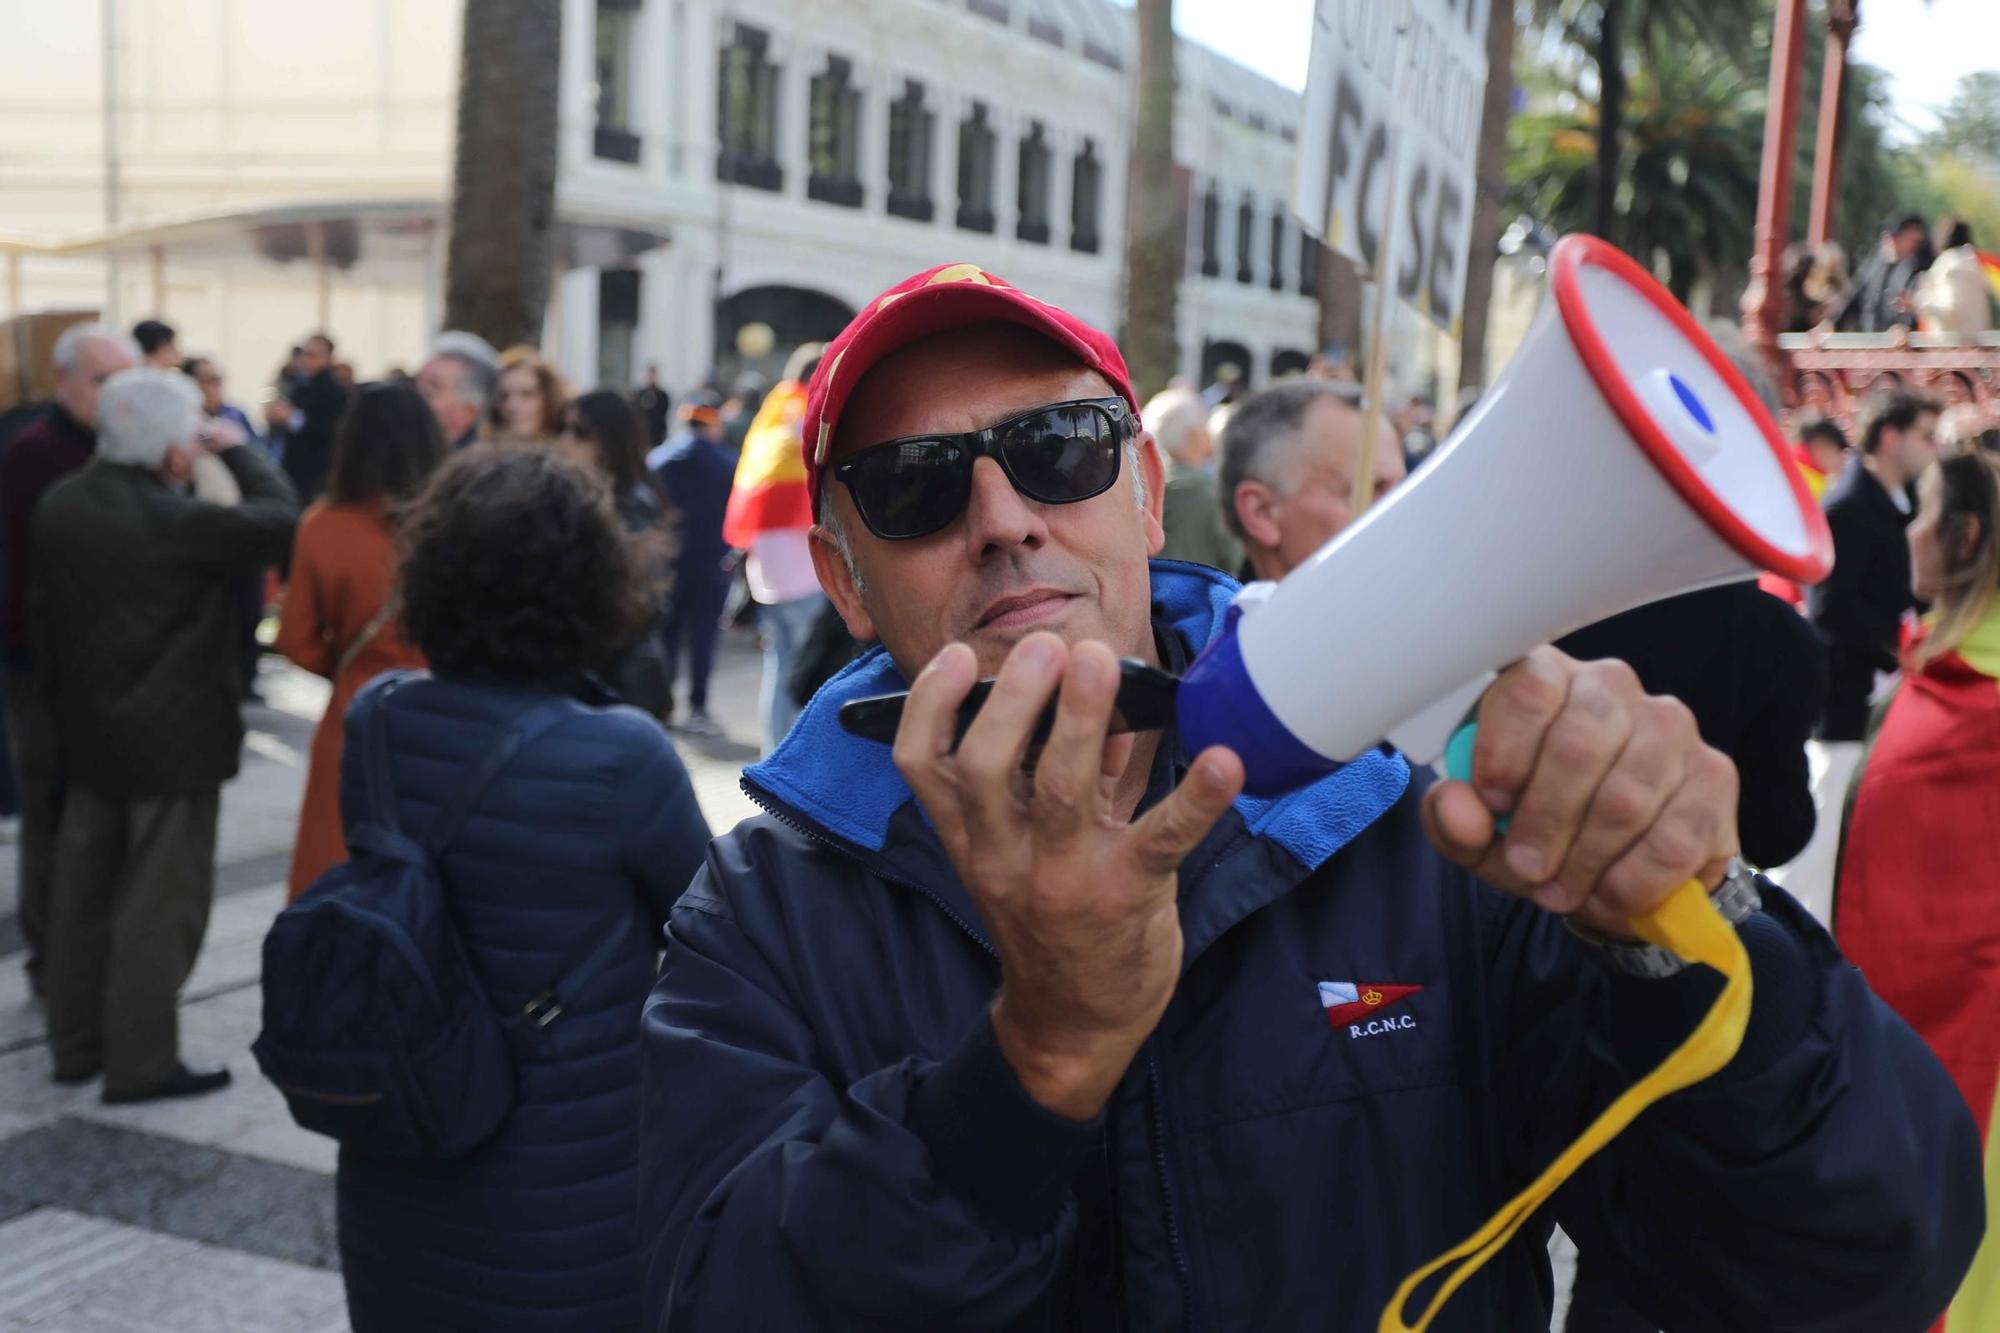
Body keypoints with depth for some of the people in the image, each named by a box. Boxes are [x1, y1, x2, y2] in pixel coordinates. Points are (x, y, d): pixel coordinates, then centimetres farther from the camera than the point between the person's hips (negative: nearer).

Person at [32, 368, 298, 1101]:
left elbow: (45, 611, 10)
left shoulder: (59, 504, 2)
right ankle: (141, 1063, 8)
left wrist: (62, 696, 19)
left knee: (83, 892, 16)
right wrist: (236, 449, -4)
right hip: (173, 737, -8)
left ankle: (75, 1046, 27)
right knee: (159, 903, 1)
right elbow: (281, 517, -18)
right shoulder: (175, 521, -24)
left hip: (90, 730, 8)